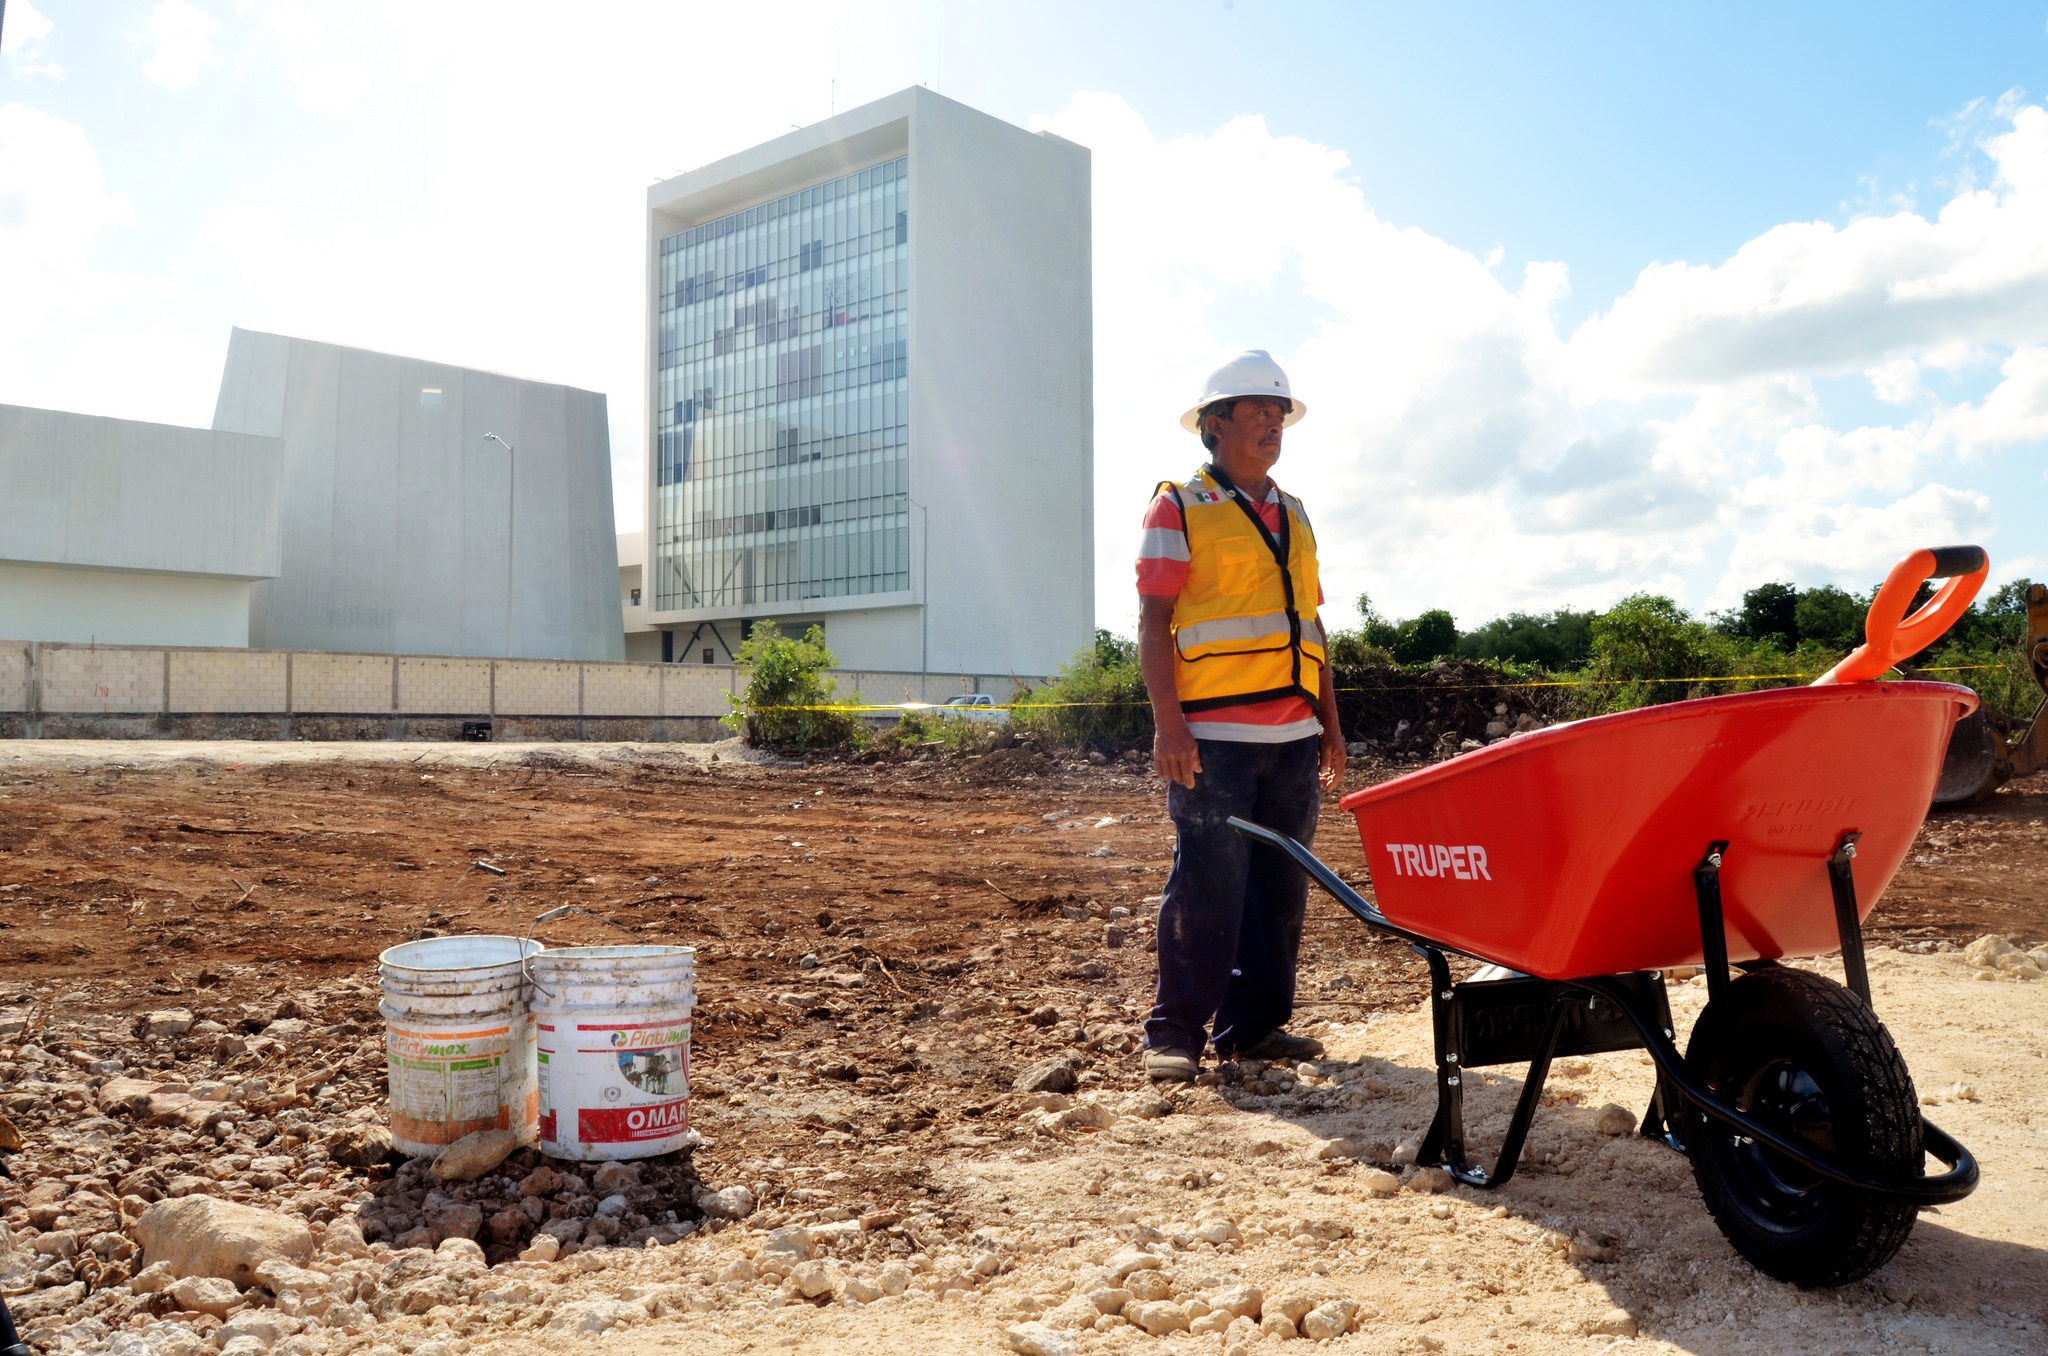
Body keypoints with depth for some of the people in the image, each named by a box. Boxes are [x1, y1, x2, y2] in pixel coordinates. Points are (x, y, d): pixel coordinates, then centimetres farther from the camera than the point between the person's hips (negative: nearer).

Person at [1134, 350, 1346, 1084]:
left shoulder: (1293, 515, 20)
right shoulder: (1179, 507, 1)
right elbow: (1153, 621, -5)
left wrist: (1329, 724, 16)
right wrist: (1168, 723, -14)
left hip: (1292, 735, 6)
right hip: (1215, 736, -6)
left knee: (1281, 887, 8)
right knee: (1207, 886, -7)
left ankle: (1255, 1024, 18)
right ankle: (1174, 1033, 2)